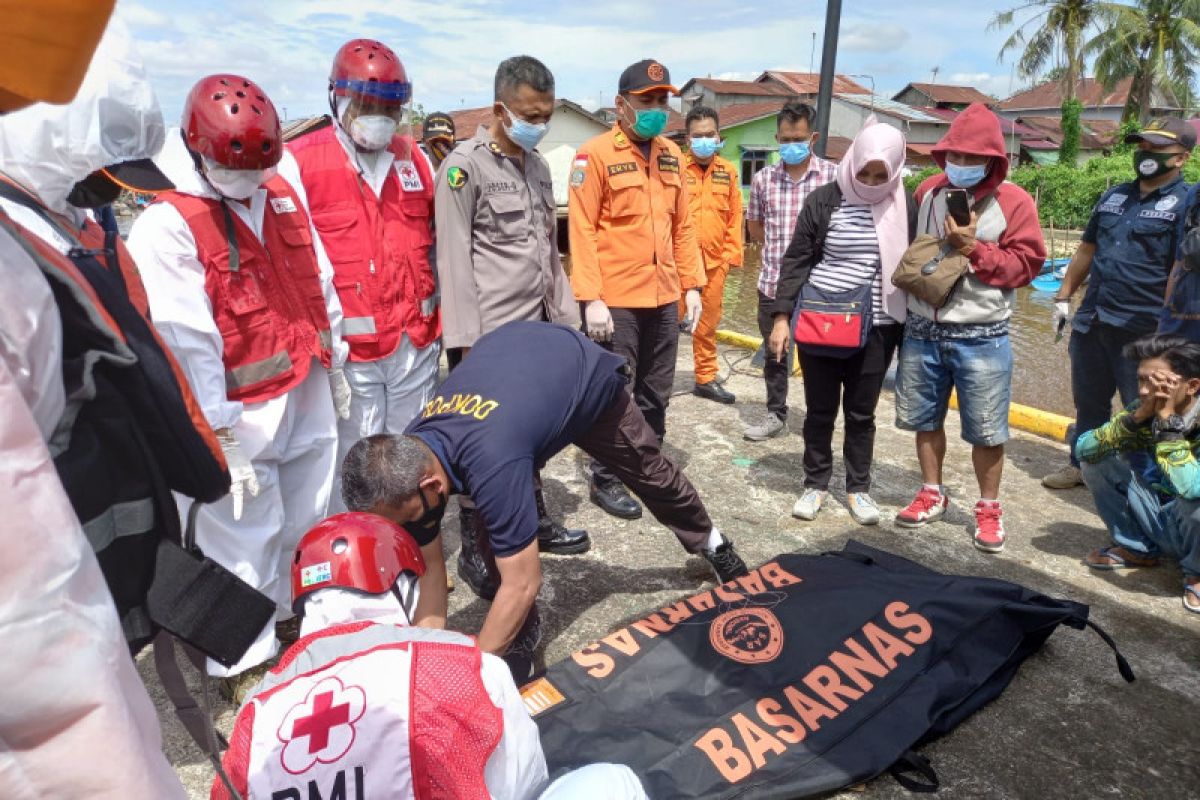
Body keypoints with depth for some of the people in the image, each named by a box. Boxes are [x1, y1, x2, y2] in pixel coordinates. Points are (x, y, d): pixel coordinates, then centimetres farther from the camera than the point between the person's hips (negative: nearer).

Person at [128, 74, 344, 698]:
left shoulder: (282, 195, 5)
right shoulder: (166, 225, -15)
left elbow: (318, 284, 13)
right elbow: (187, 342, -18)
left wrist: (333, 362, 15)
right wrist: (220, 435, -17)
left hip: (308, 394, 7)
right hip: (243, 411, -6)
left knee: (309, 522, 20)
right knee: (245, 540, 4)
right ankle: (244, 662, 23)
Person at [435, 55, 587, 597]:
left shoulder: (537, 166, 15)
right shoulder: (465, 166, -9)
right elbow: (455, 262, -13)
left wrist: (564, 316, 13)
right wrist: (467, 343, -17)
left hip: (534, 330, 7)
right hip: (488, 337, -7)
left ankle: (534, 521, 35)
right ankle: (474, 552, 18)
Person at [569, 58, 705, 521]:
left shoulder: (671, 154, 13)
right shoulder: (595, 154, -7)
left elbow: (682, 224, 15)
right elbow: (582, 230, -12)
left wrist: (692, 285, 9)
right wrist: (591, 298, -18)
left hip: (664, 297, 6)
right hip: (615, 300, -6)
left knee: (656, 393, 14)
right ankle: (606, 481, 19)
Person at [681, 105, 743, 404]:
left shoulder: (728, 171, 8)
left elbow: (734, 216, 11)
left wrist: (731, 253, 6)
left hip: (715, 261, 4)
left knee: (708, 323, 13)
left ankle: (706, 379, 26)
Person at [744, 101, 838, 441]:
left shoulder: (833, 176, -5)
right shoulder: (763, 178, 4)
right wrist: (780, 247, 8)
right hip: (772, 282, 3)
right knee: (774, 353, 14)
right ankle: (775, 414, 29)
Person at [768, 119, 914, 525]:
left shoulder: (904, 207, 2)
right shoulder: (824, 200, -3)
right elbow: (796, 261, -1)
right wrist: (782, 316, -8)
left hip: (877, 329, 1)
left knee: (861, 413, 10)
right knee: (820, 411, 9)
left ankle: (858, 488, 25)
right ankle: (815, 484, 25)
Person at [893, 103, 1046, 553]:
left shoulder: (1013, 201, -5)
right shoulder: (927, 192, 7)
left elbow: (1025, 264, -8)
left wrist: (975, 249, -17)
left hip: (982, 338, -4)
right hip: (921, 331, 4)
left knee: (985, 431, 5)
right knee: (925, 419, 14)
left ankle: (989, 509, 22)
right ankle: (932, 494, 31)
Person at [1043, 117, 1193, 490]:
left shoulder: (1185, 203, -6)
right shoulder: (1113, 195, 13)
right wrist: (1063, 297, 15)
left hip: (1142, 331, -6)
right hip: (1091, 321, 6)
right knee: (1088, 402, 17)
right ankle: (1081, 464, 33)